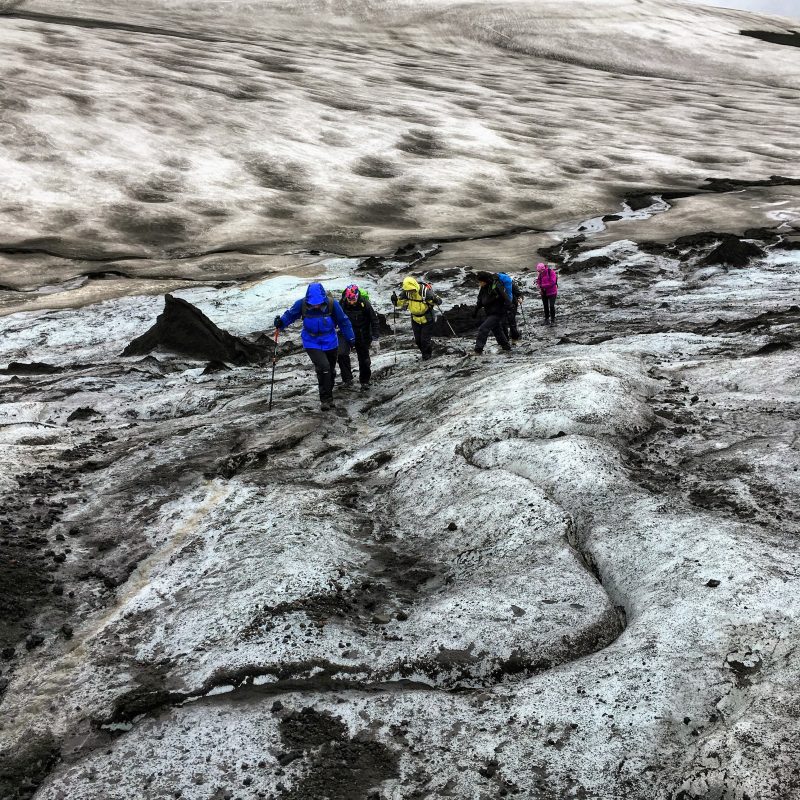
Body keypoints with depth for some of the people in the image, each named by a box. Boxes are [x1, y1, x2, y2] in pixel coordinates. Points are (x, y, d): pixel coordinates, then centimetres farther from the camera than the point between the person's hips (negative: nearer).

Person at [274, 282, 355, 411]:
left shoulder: (332, 304, -19)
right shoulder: (301, 304, -19)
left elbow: (343, 321, -6)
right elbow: (290, 314, -2)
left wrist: (351, 339, 2)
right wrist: (281, 322, -23)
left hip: (330, 343, 2)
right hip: (312, 343, -2)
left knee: (330, 370, 15)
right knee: (323, 367, -21)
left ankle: (328, 396, 38)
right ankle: (325, 399, -7)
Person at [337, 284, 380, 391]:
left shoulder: (365, 304, -19)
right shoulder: (342, 304, -12)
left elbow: (374, 321, -11)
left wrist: (375, 339, -15)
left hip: (362, 335, -1)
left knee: (364, 359, 7)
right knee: (342, 354, -20)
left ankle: (364, 382, 27)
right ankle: (347, 379, -8)